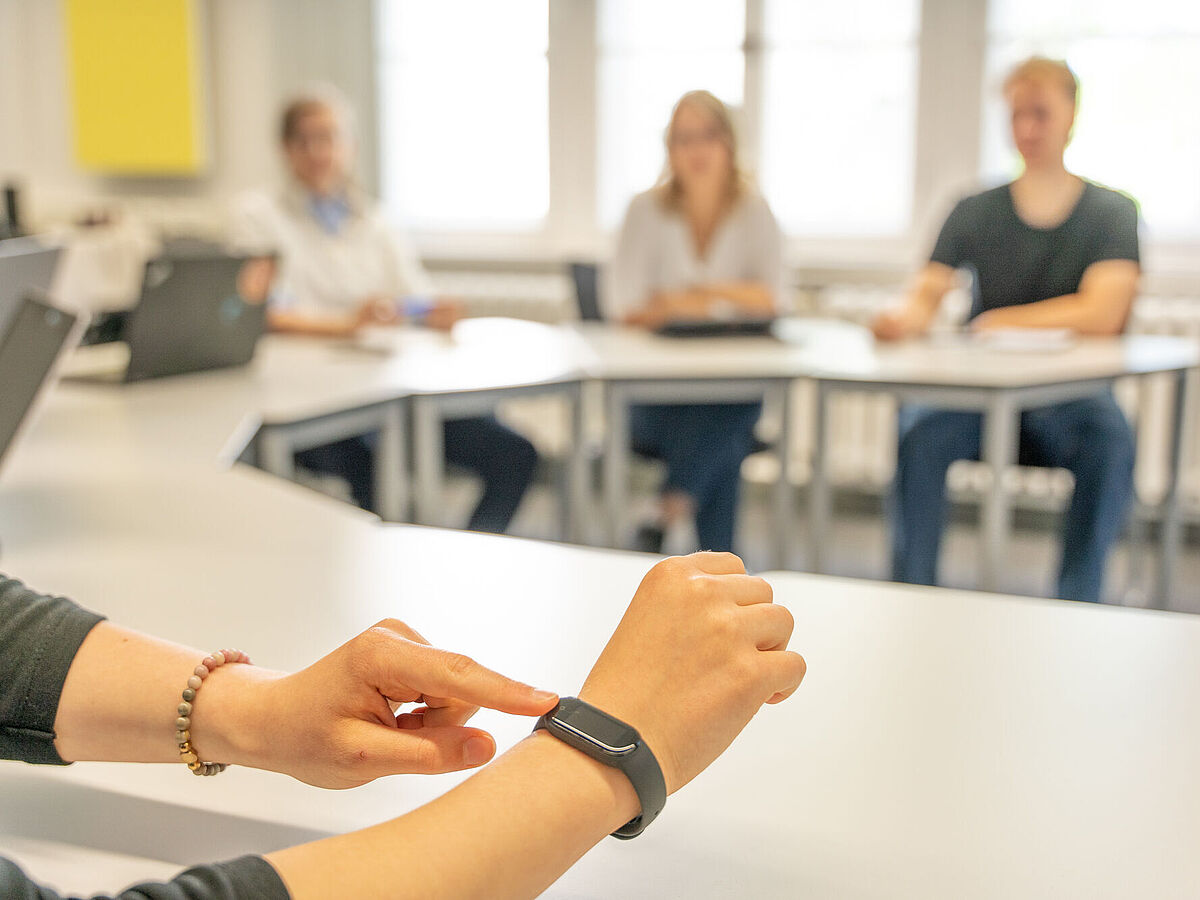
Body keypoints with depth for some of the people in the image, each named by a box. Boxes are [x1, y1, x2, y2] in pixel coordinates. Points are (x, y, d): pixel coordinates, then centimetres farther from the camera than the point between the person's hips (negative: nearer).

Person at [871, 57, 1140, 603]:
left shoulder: (1112, 212, 5)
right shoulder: (976, 212, 10)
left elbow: (1102, 314, -10)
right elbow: (926, 296, -2)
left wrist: (998, 322, -14)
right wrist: (907, 318, -26)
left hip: (1069, 394, -1)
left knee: (1110, 439, -34)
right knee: (921, 428, -30)